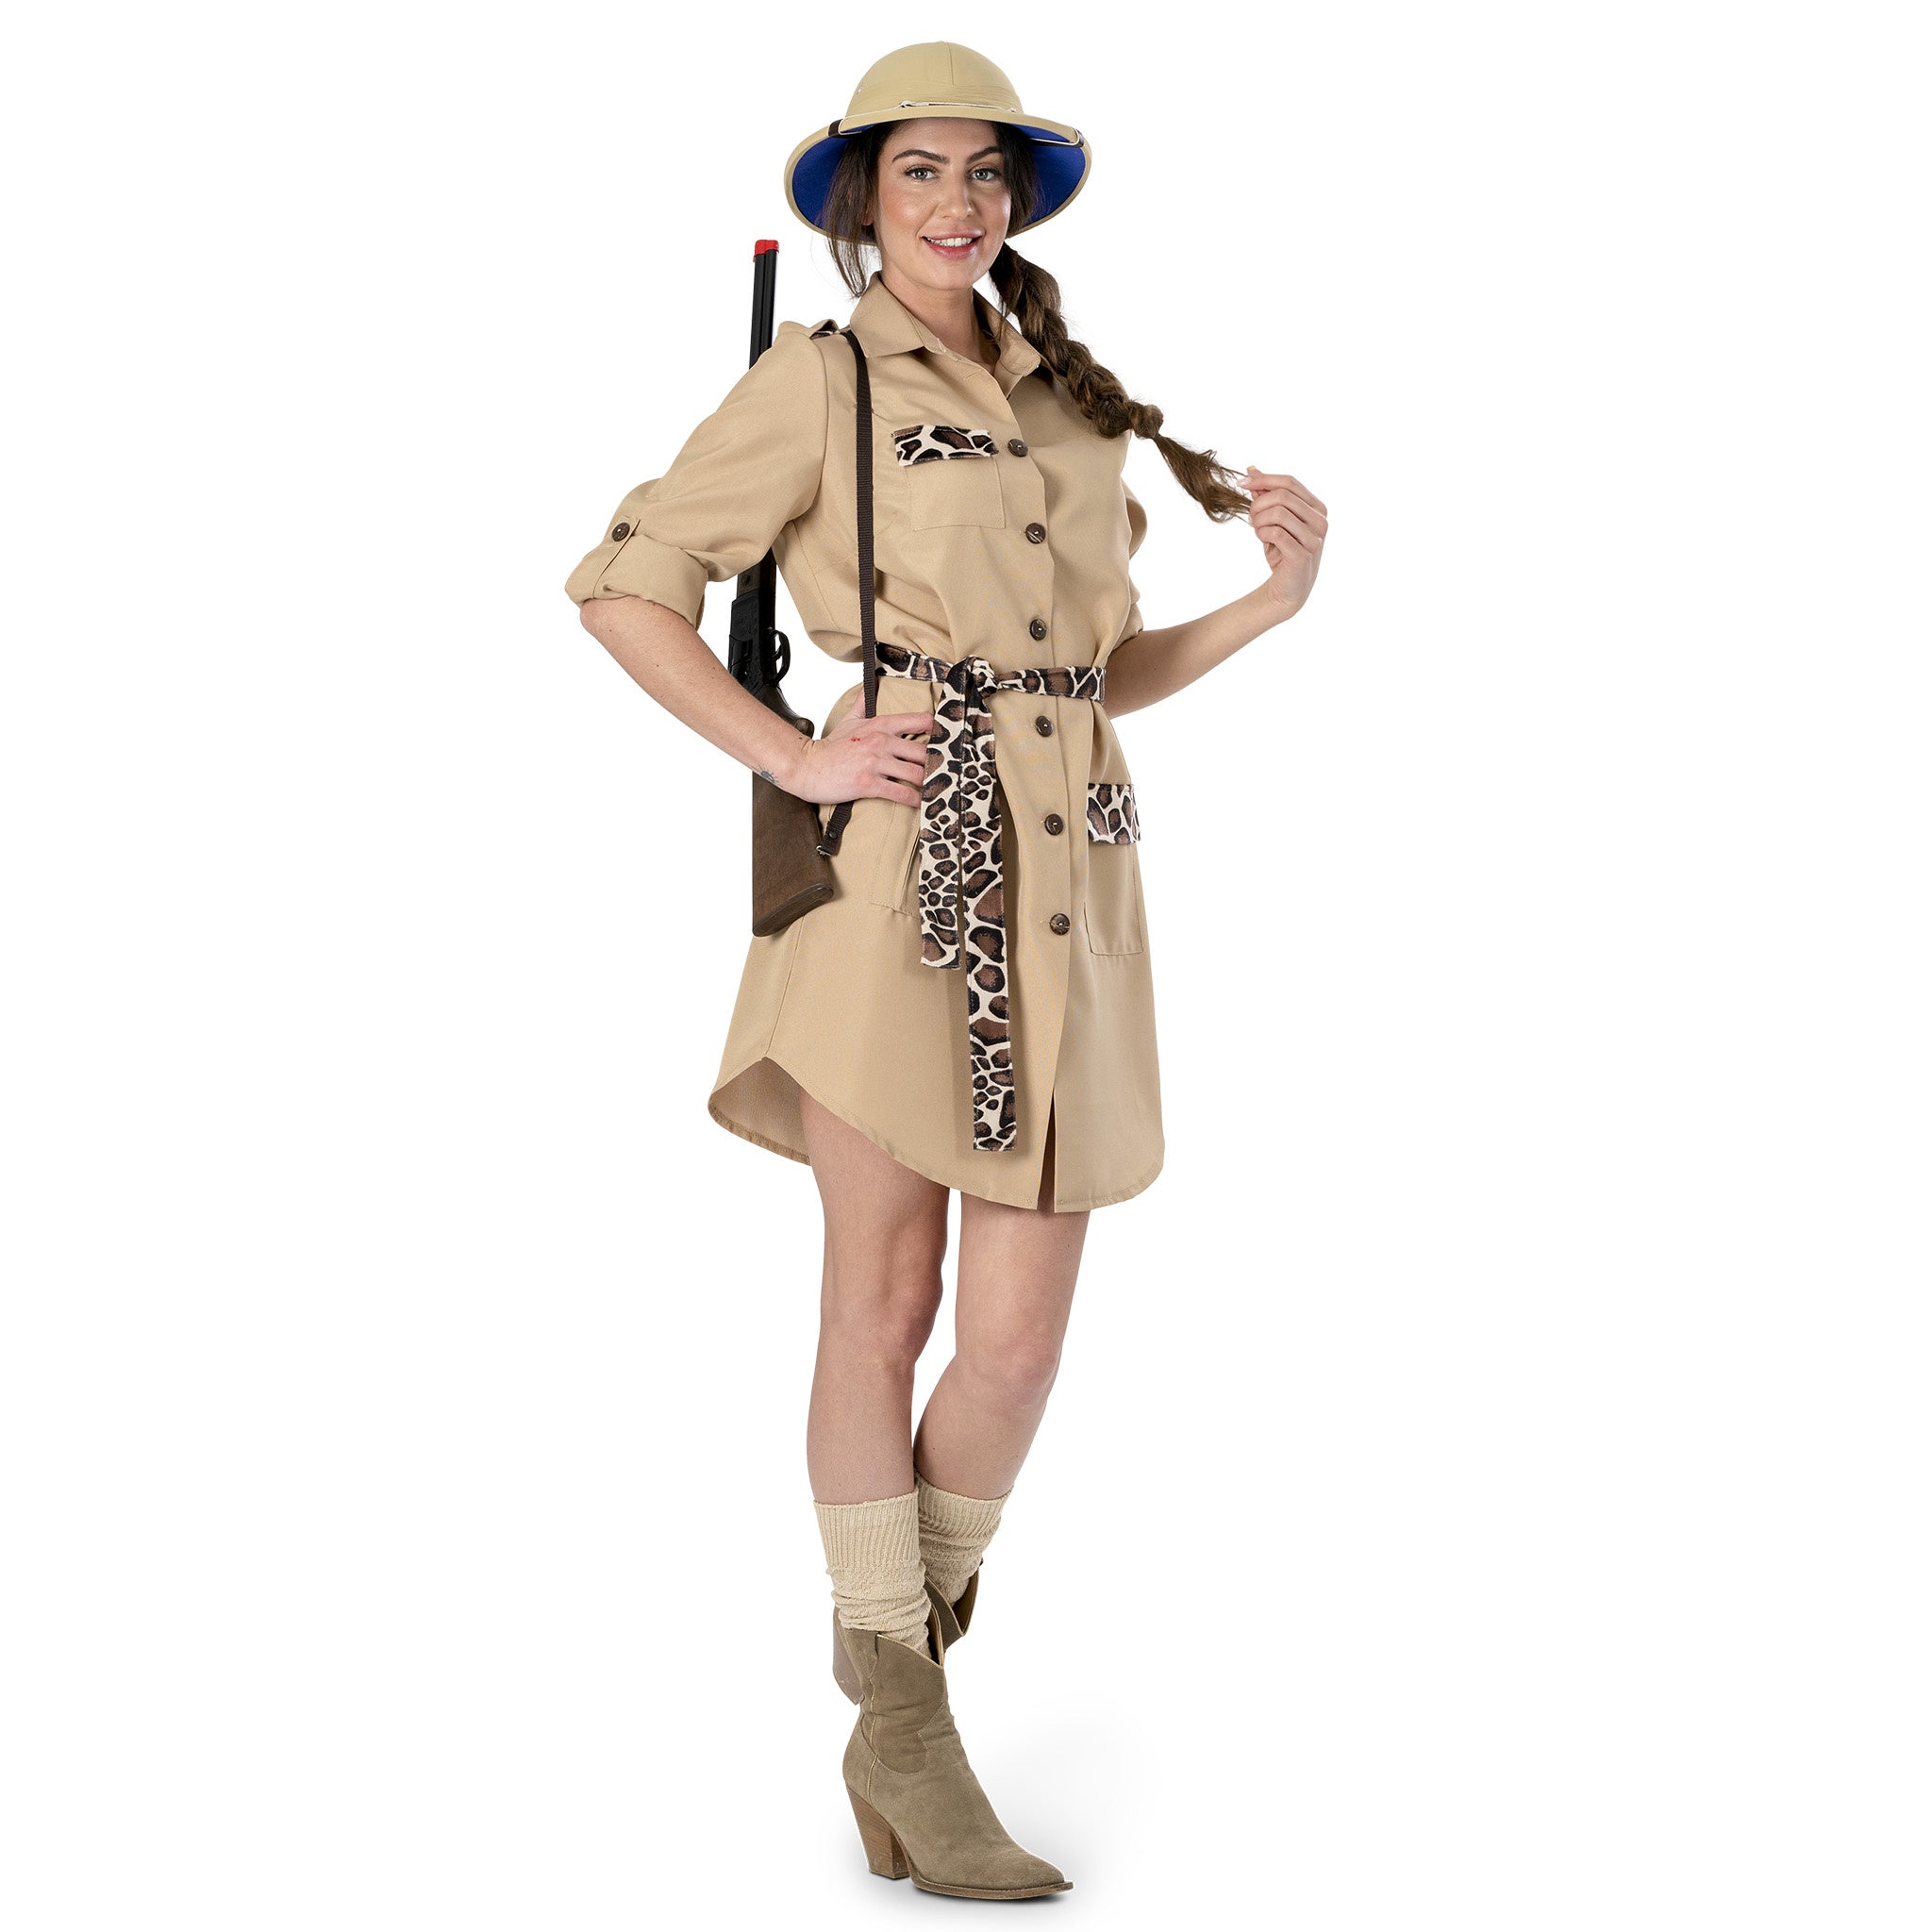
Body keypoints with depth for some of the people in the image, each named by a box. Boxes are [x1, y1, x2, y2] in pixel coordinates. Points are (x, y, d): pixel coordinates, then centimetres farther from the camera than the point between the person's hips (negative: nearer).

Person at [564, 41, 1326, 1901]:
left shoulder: (1064, 398, 20)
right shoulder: (817, 380, 3)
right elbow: (623, 584, -1)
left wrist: (1269, 600, 9)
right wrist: (795, 758, -9)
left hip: (1068, 879, 5)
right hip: (900, 855, -5)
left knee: (1019, 1334, 1)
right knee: (884, 1300, 0)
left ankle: (894, 1684, 20)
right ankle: (909, 1744, 10)